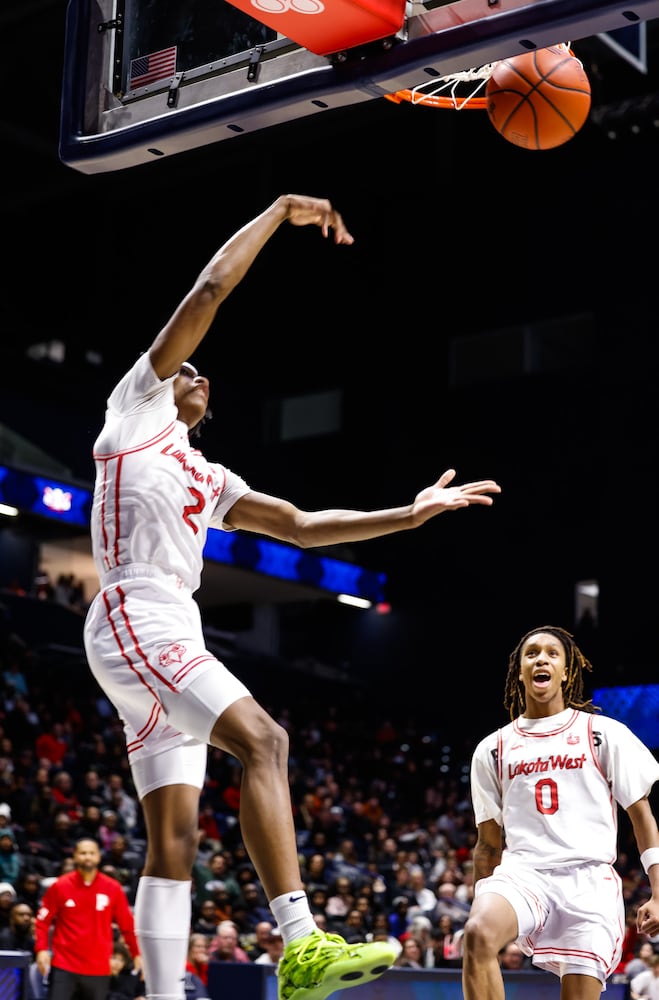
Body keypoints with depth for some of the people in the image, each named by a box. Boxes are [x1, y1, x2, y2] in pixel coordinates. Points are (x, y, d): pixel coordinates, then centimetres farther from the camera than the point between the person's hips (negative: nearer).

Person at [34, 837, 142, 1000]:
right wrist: (41, 949, -9)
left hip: (99, 968, 1)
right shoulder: (60, 886, -1)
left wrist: (137, 954, 5)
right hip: (64, 965, -1)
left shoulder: (113, 888, 1)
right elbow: (43, 920, 4)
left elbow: (127, 924, 7)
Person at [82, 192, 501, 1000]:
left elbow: (302, 525, 28)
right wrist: (282, 212, 9)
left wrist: (408, 514, 22)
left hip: (172, 637, 9)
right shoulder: (138, 408, 9)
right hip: (135, 619, -9)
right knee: (263, 742, -25)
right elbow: (210, 290, 3)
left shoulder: (210, 480, 30)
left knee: (174, 837, 0)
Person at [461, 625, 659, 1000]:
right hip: (522, 872, 1)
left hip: (590, 880, -1)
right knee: (478, 933, -31)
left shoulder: (604, 733, 9)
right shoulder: (492, 749, 16)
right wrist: (482, 907, 13)